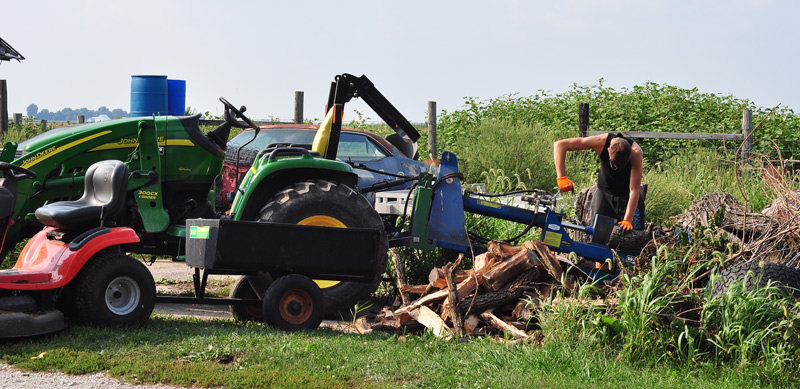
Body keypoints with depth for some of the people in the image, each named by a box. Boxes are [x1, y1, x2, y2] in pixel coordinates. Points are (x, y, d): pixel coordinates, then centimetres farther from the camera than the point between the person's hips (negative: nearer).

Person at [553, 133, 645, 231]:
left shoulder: (636, 152, -30)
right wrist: (561, 177, -35)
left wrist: (627, 220, -32)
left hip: (627, 195, -1)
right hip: (604, 192, 1)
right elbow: (560, 145, -27)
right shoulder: (601, 142, -28)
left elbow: (634, 190, -27)